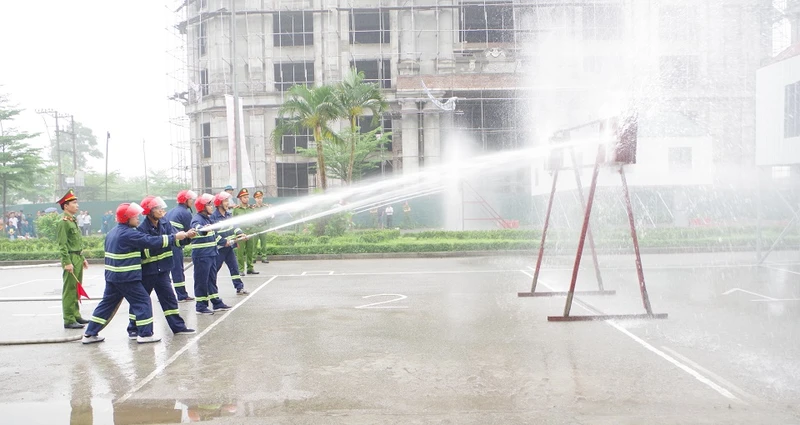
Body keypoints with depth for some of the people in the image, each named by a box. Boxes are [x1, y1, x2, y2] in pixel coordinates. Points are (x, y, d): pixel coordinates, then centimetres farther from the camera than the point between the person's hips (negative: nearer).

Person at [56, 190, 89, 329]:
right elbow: (62, 244, -17)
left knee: (76, 289, 15)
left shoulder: (73, 221, 17)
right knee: (69, 290, -5)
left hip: (78, 258, 9)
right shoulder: (63, 222, -12)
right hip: (71, 259, -9)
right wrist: (67, 262, -21)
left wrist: (82, 258, 21)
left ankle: (76, 315, 23)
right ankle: (69, 320, -1)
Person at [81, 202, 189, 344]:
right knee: (143, 301, 0)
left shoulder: (113, 232, 13)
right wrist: (175, 237, -15)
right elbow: (151, 241, -20)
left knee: (107, 303, 16)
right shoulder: (129, 234, -17)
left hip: (112, 275, 9)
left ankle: (90, 334, 20)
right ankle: (145, 334, 1)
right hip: (127, 277, -9)